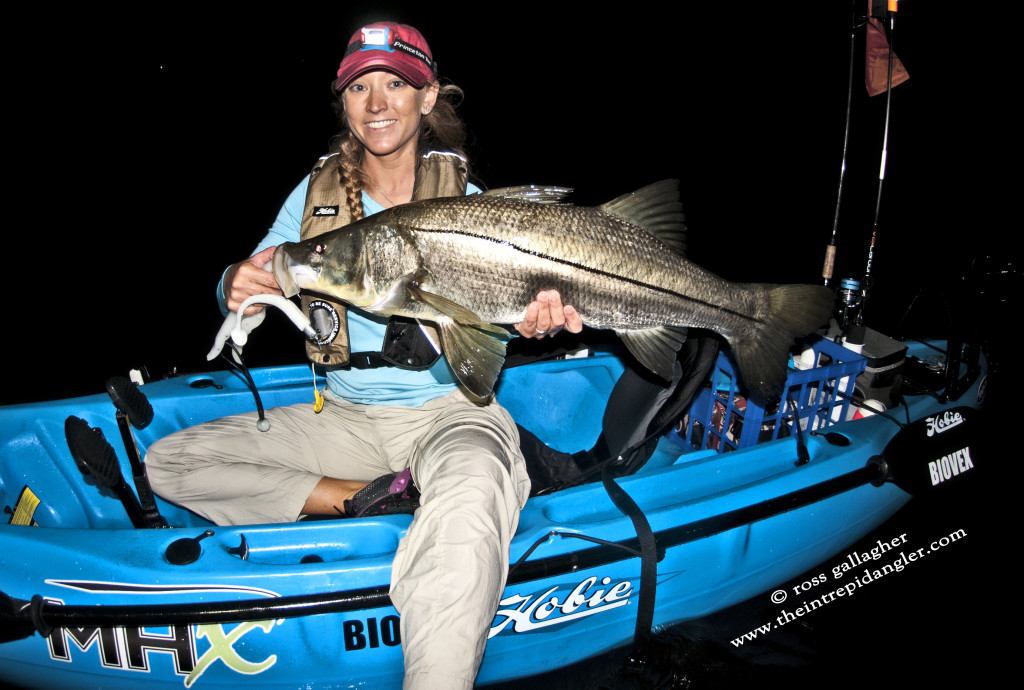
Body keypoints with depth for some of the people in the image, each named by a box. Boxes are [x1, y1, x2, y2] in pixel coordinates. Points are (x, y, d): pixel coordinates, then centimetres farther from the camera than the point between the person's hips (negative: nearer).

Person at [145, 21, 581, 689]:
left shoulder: (466, 198, -4)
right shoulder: (317, 192, 5)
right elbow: (257, 278, 3)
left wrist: (532, 316, -37)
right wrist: (239, 285, -23)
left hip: (449, 412, -5)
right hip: (342, 416, 5)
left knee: (468, 495, -41)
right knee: (168, 461, -4)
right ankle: (368, 500, -9)